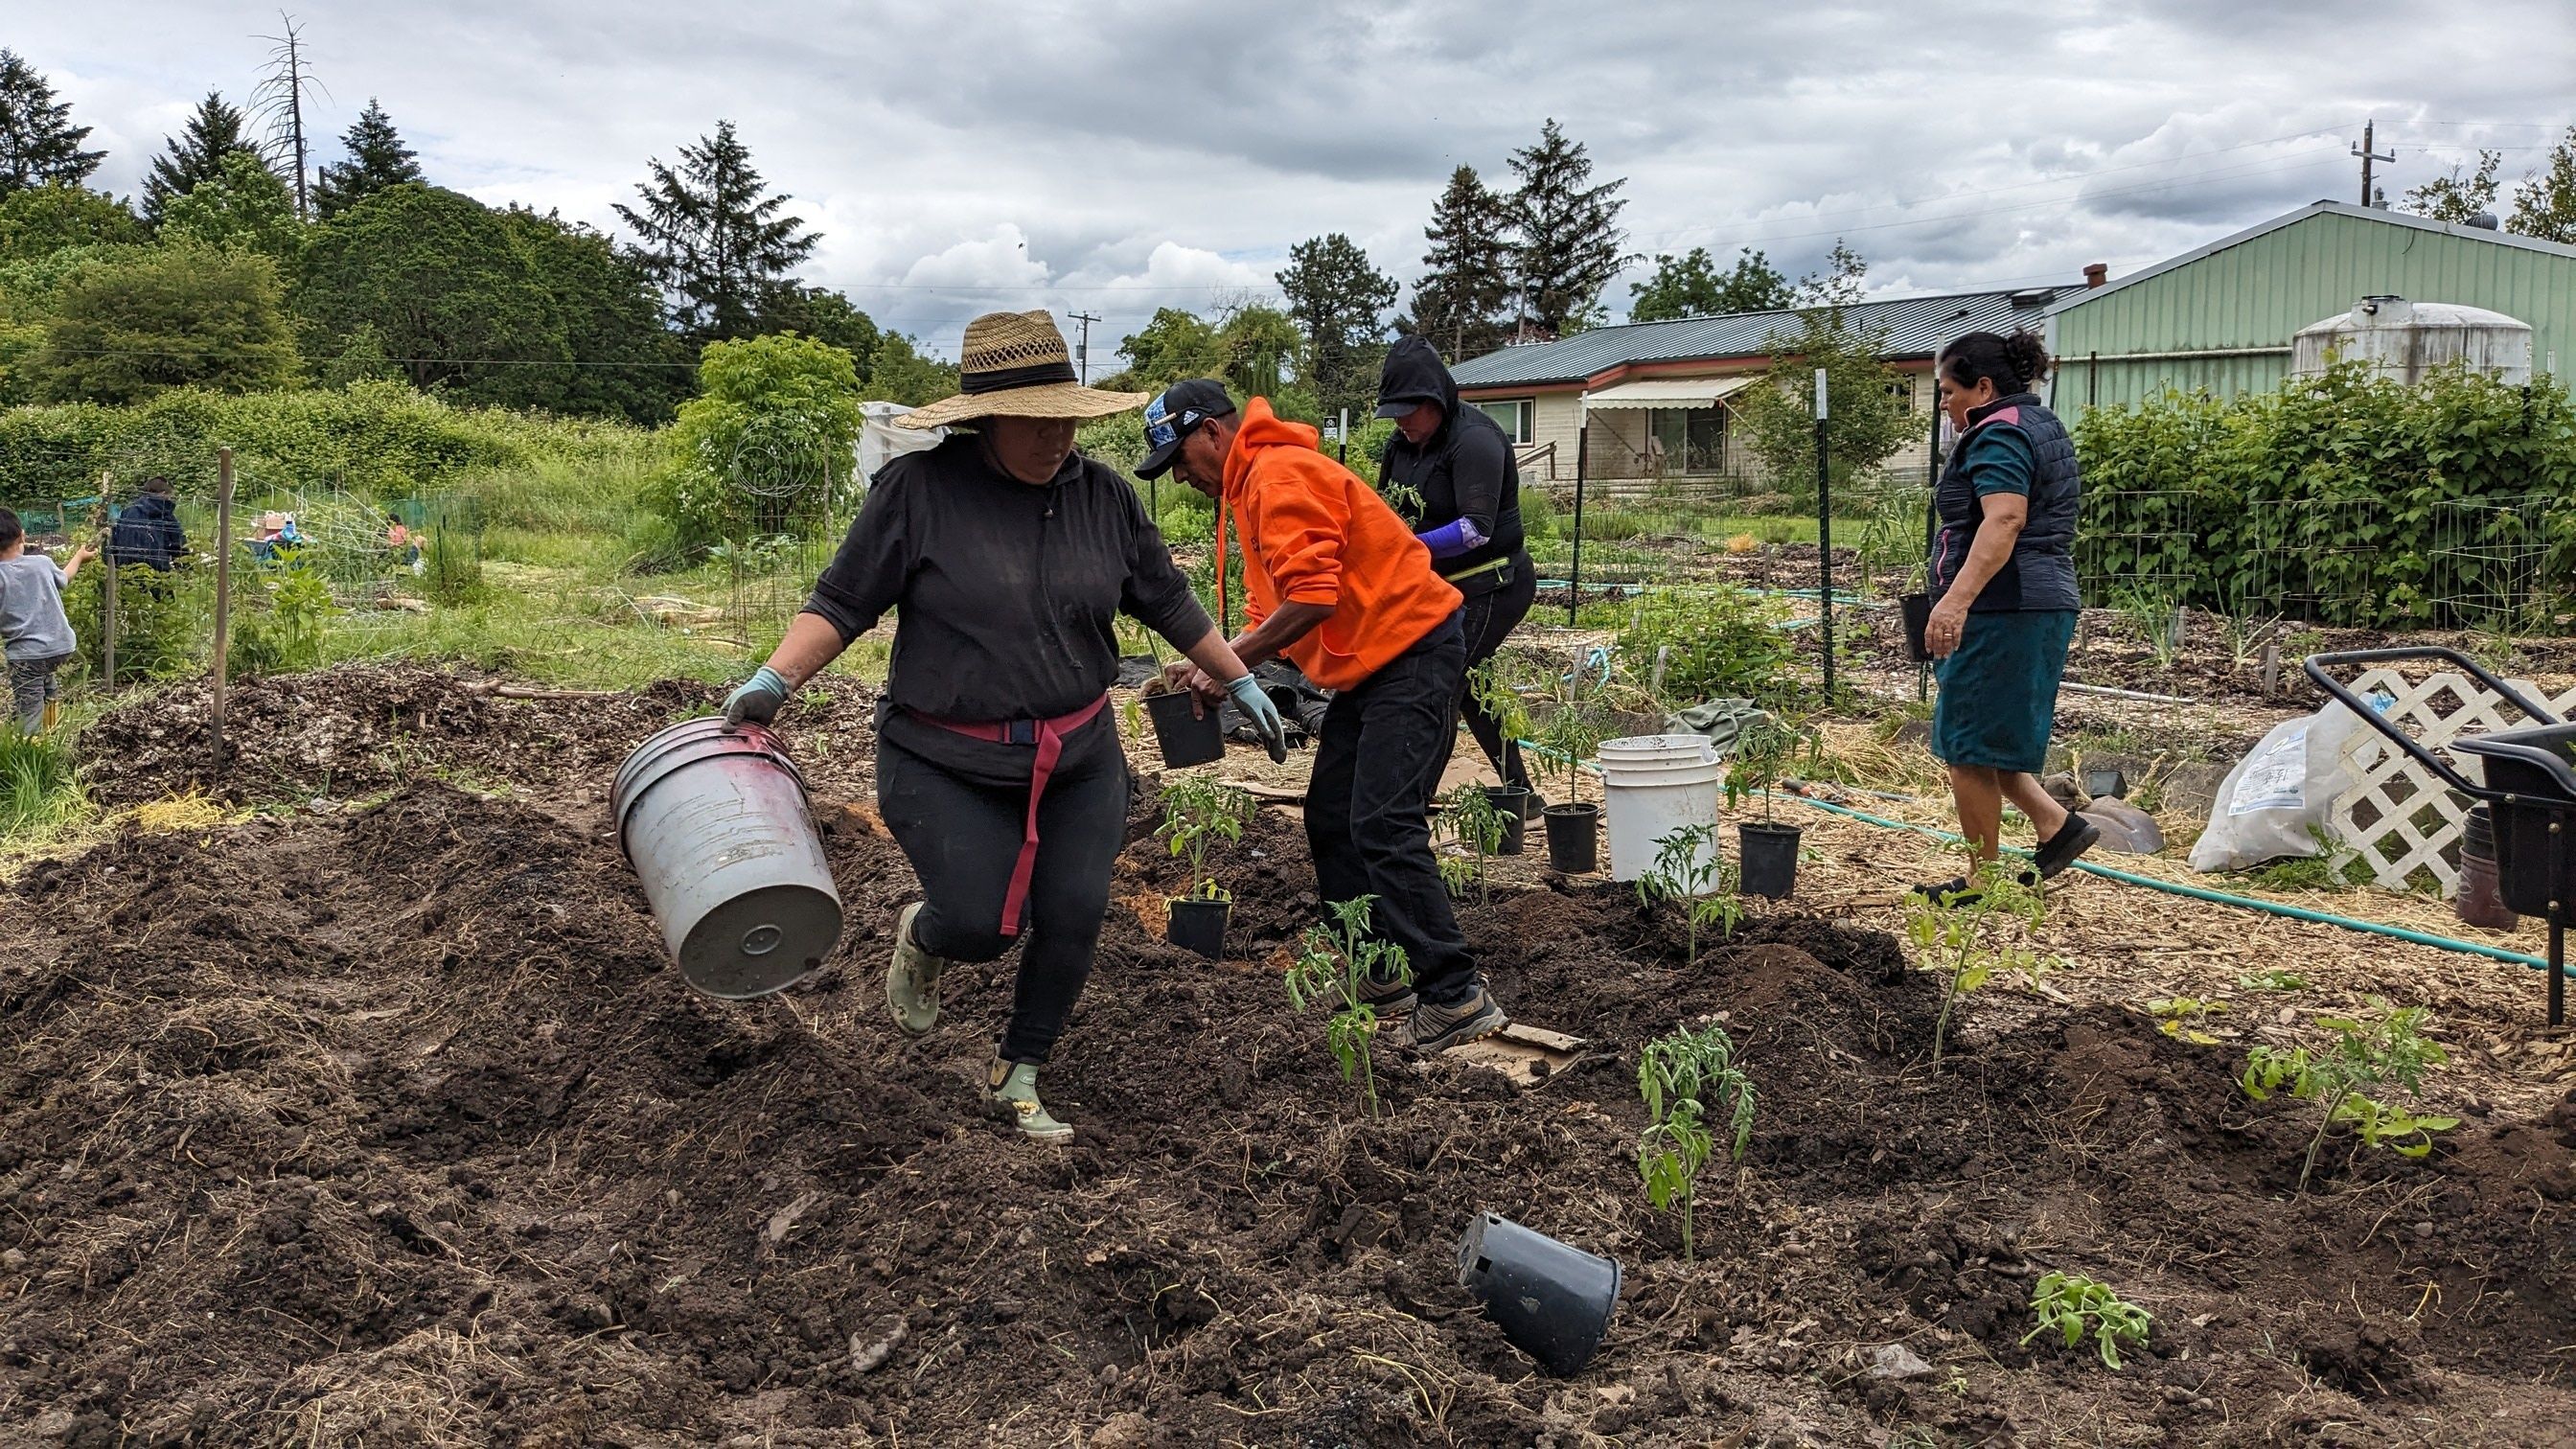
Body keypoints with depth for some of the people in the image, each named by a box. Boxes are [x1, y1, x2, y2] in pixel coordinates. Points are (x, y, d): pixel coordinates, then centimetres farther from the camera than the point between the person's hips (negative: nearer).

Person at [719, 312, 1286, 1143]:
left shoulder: (1103, 496, 1)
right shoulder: (918, 490, -11)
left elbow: (1167, 600, 13)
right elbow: (842, 603, -7)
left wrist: (1240, 683, 19)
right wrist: (774, 681, -19)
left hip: (1079, 761, 4)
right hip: (944, 766, -4)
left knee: (1072, 920, 0)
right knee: (979, 925, -12)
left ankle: (1015, 1080, 26)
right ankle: (920, 936, 29)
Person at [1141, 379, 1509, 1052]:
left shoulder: (1280, 477, -16)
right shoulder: (1252, 484, 18)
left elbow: (1311, 599, -25)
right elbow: (1268, 606, 16)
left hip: (1415, 654, -11)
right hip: (1370, 665, 11)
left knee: (1382, 827, -17)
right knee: (1329, 818, 12)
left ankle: (1455, 996, -13)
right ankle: (1375, 979, 20)